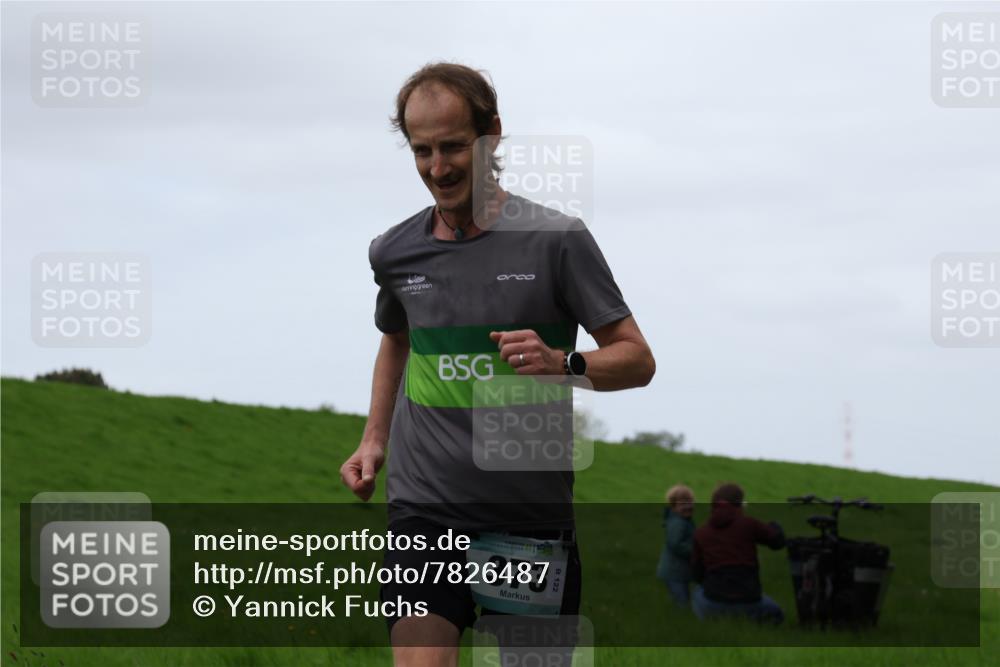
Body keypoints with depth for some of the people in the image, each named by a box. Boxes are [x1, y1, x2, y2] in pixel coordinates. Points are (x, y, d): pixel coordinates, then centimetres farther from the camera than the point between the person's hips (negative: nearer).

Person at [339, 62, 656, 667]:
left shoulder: (556, 239, -5)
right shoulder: (394, 252, 6)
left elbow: (637, 359, -3)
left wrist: (563, 363, -21)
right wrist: (375, 441, 18)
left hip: (533, 519, -1)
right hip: (425, 511, 2)